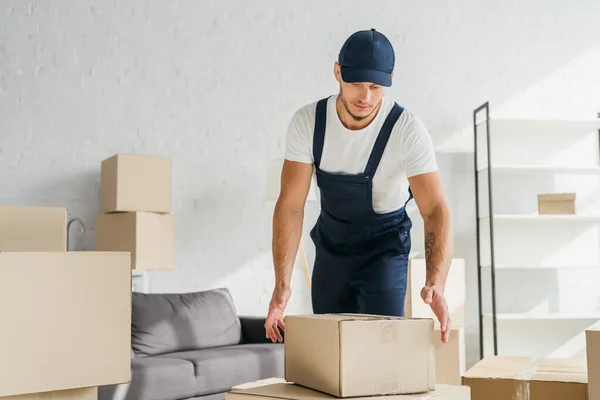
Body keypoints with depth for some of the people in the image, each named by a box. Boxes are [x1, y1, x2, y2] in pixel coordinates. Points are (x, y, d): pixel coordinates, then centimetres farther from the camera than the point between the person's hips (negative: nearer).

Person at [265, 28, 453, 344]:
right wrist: (282, 283, -30)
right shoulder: (307, 122, -20)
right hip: (331, 244, 3)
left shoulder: (408, 130, -27)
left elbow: (435, 209, -33)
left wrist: (435, 282, -49)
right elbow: (291, 205, -21)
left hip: (385, 246, -3)